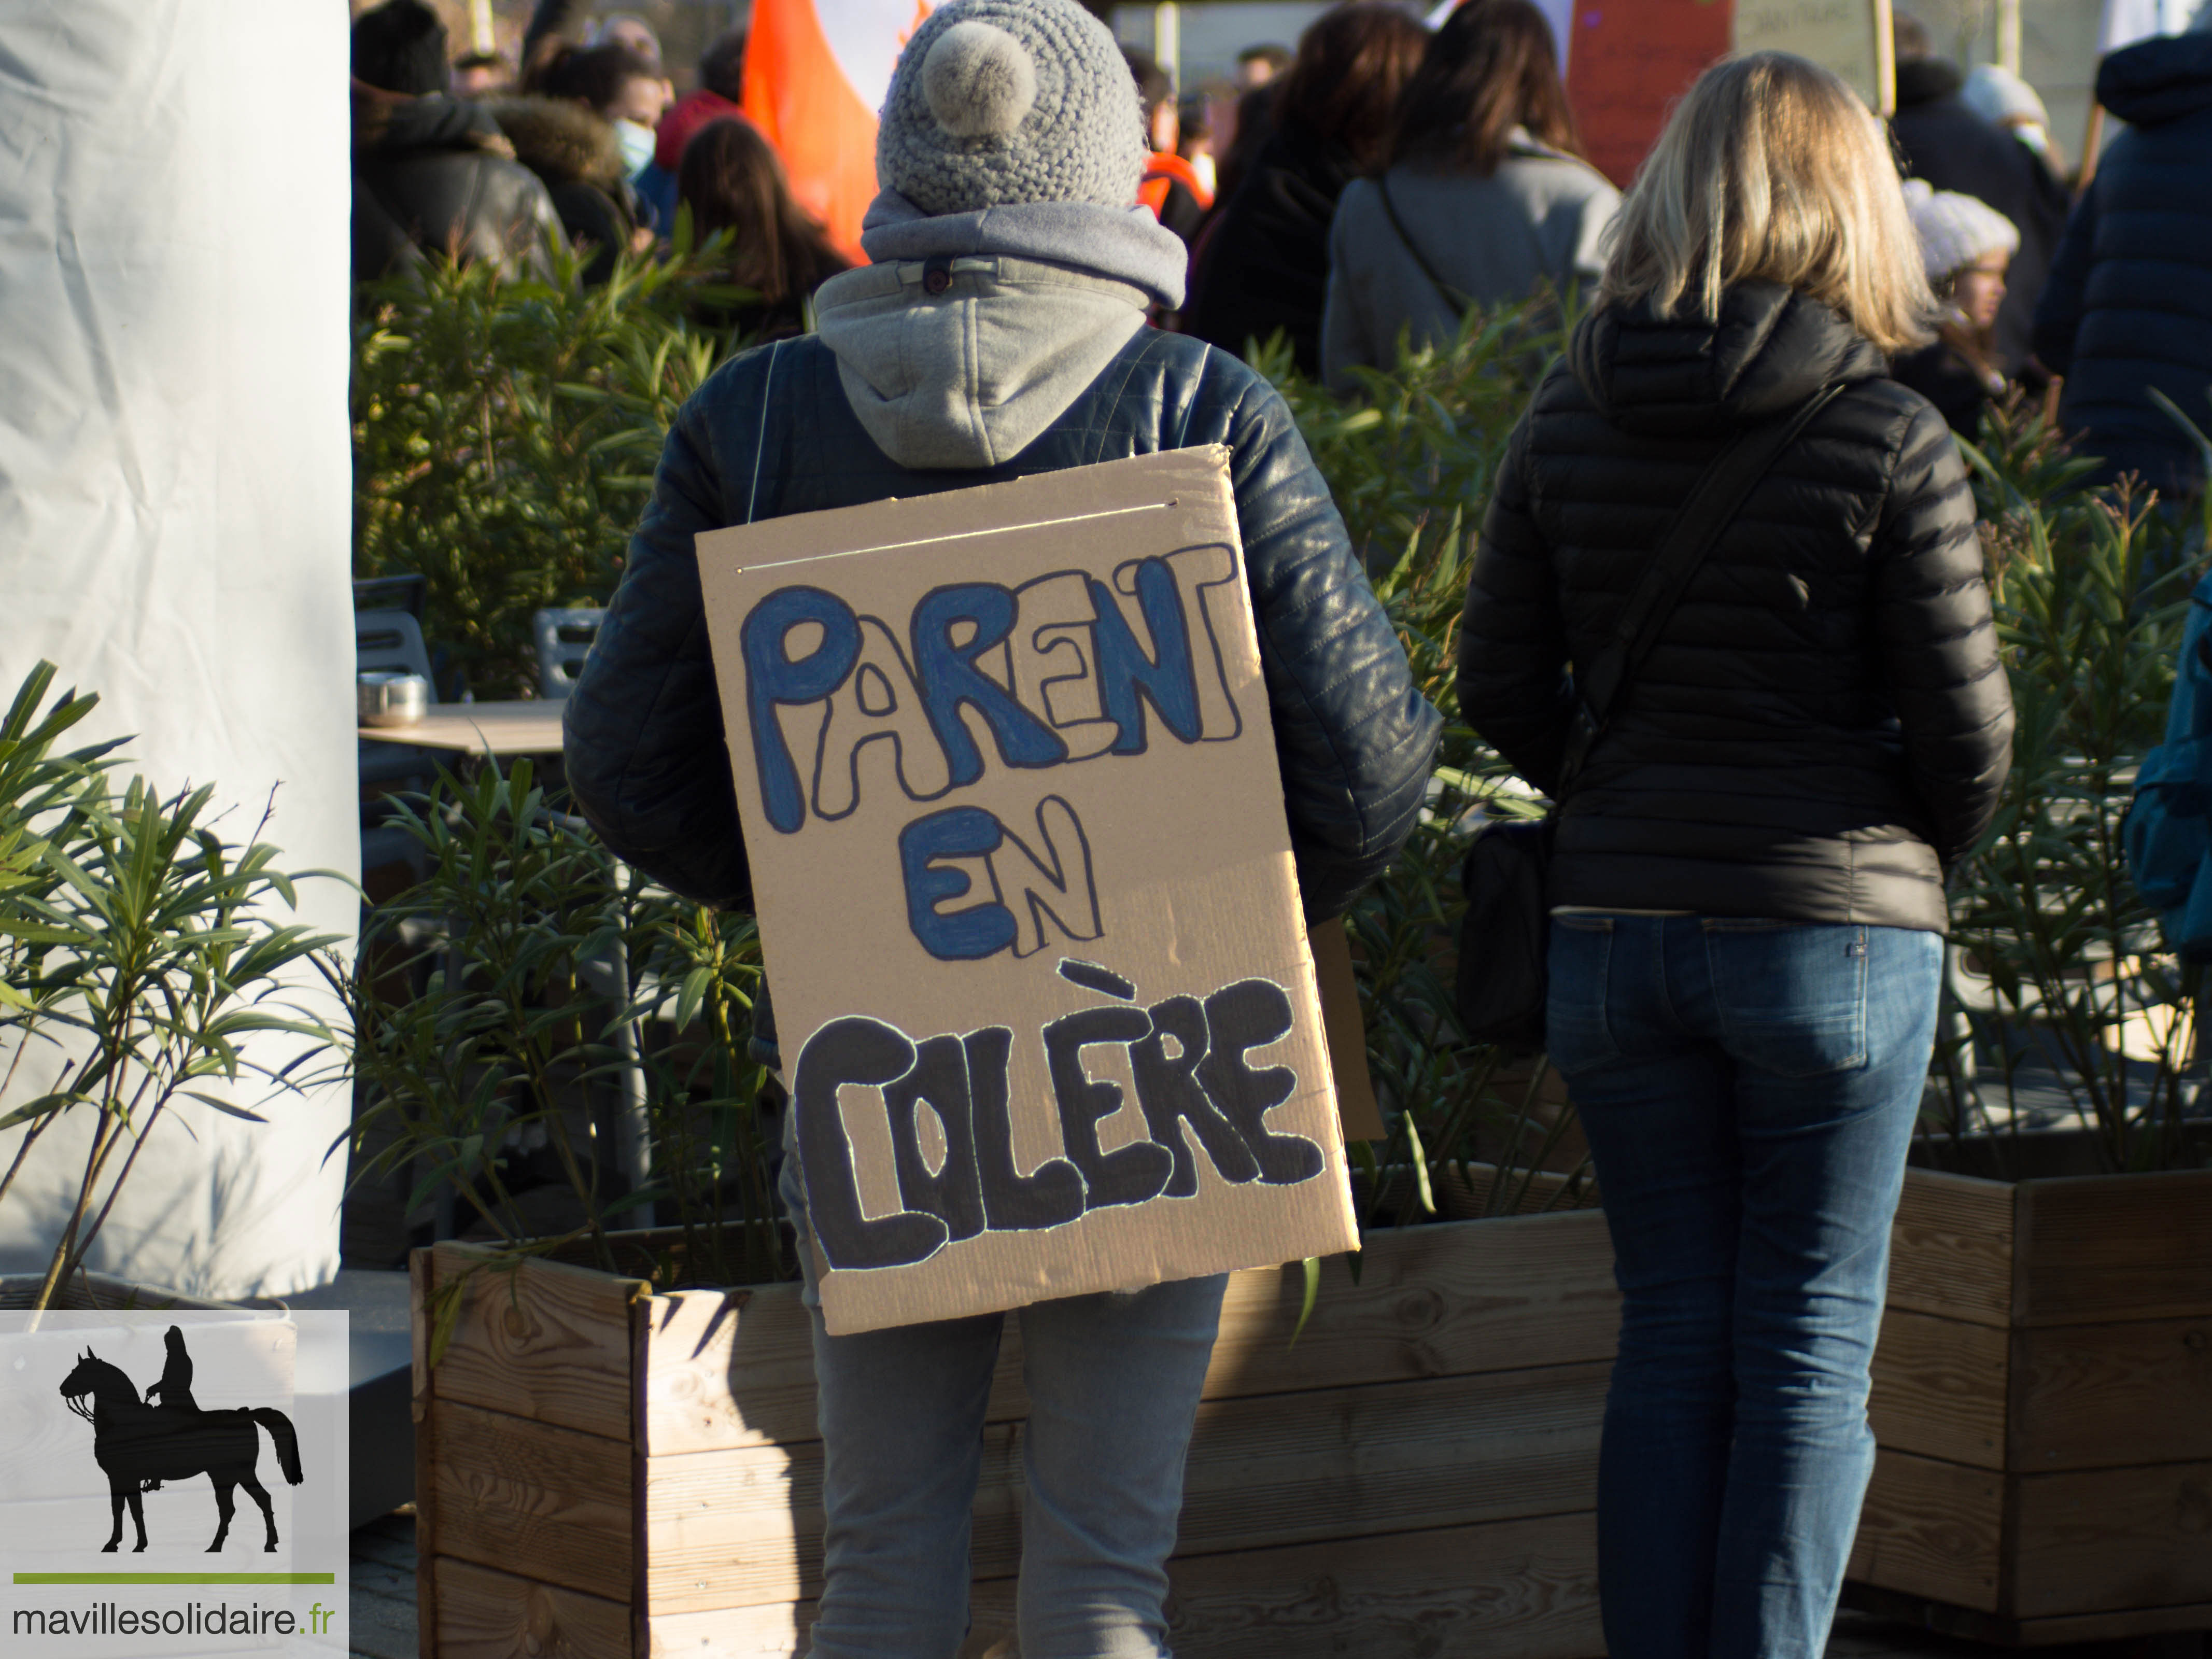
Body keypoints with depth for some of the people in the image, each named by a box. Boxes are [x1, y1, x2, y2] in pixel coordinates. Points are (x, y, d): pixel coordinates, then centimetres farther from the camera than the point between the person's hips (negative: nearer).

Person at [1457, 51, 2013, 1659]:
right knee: (1810, 1347, 4)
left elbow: (1502, 682, 4)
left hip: (1615, 925, 4)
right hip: (1834, 928, -3)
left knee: (1670, 1338, 12)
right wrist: (1916, 858, 11)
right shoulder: (1889, 436, -10)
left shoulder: (1567, 420, 0)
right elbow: (1966, 727, -8)